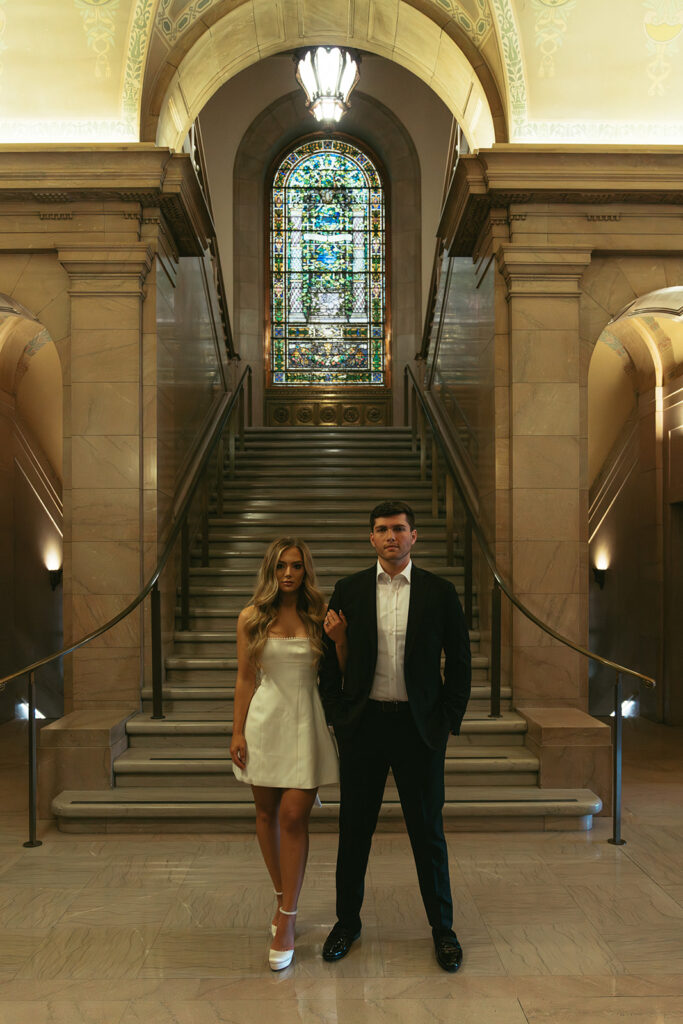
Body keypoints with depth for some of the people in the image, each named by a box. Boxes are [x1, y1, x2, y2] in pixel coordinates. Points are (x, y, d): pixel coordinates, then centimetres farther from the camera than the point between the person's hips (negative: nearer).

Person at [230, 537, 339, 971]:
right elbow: (245, 679, 5)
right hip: (265, 719, 2)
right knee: (267, 813, 11)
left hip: (307, 721, -1)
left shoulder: (320, 615, 1)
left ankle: (286, 919, 7)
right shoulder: (252, 618, 2)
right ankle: (282, 895, 33)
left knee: (294, 816, -5)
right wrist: (238, 732, 2)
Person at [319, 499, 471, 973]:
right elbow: (332, 660, 7)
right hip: (362, 724, 1)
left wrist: (448, 722, -1)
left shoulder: (440, 592, 0)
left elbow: (459, 663, 3)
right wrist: (337, 718, 0)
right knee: (354, 828, 11)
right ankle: (348, 920, 31)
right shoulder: (349, 591, 2)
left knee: (428, 830, 8)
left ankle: (442, 928, 27)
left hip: (419, 725, -1)